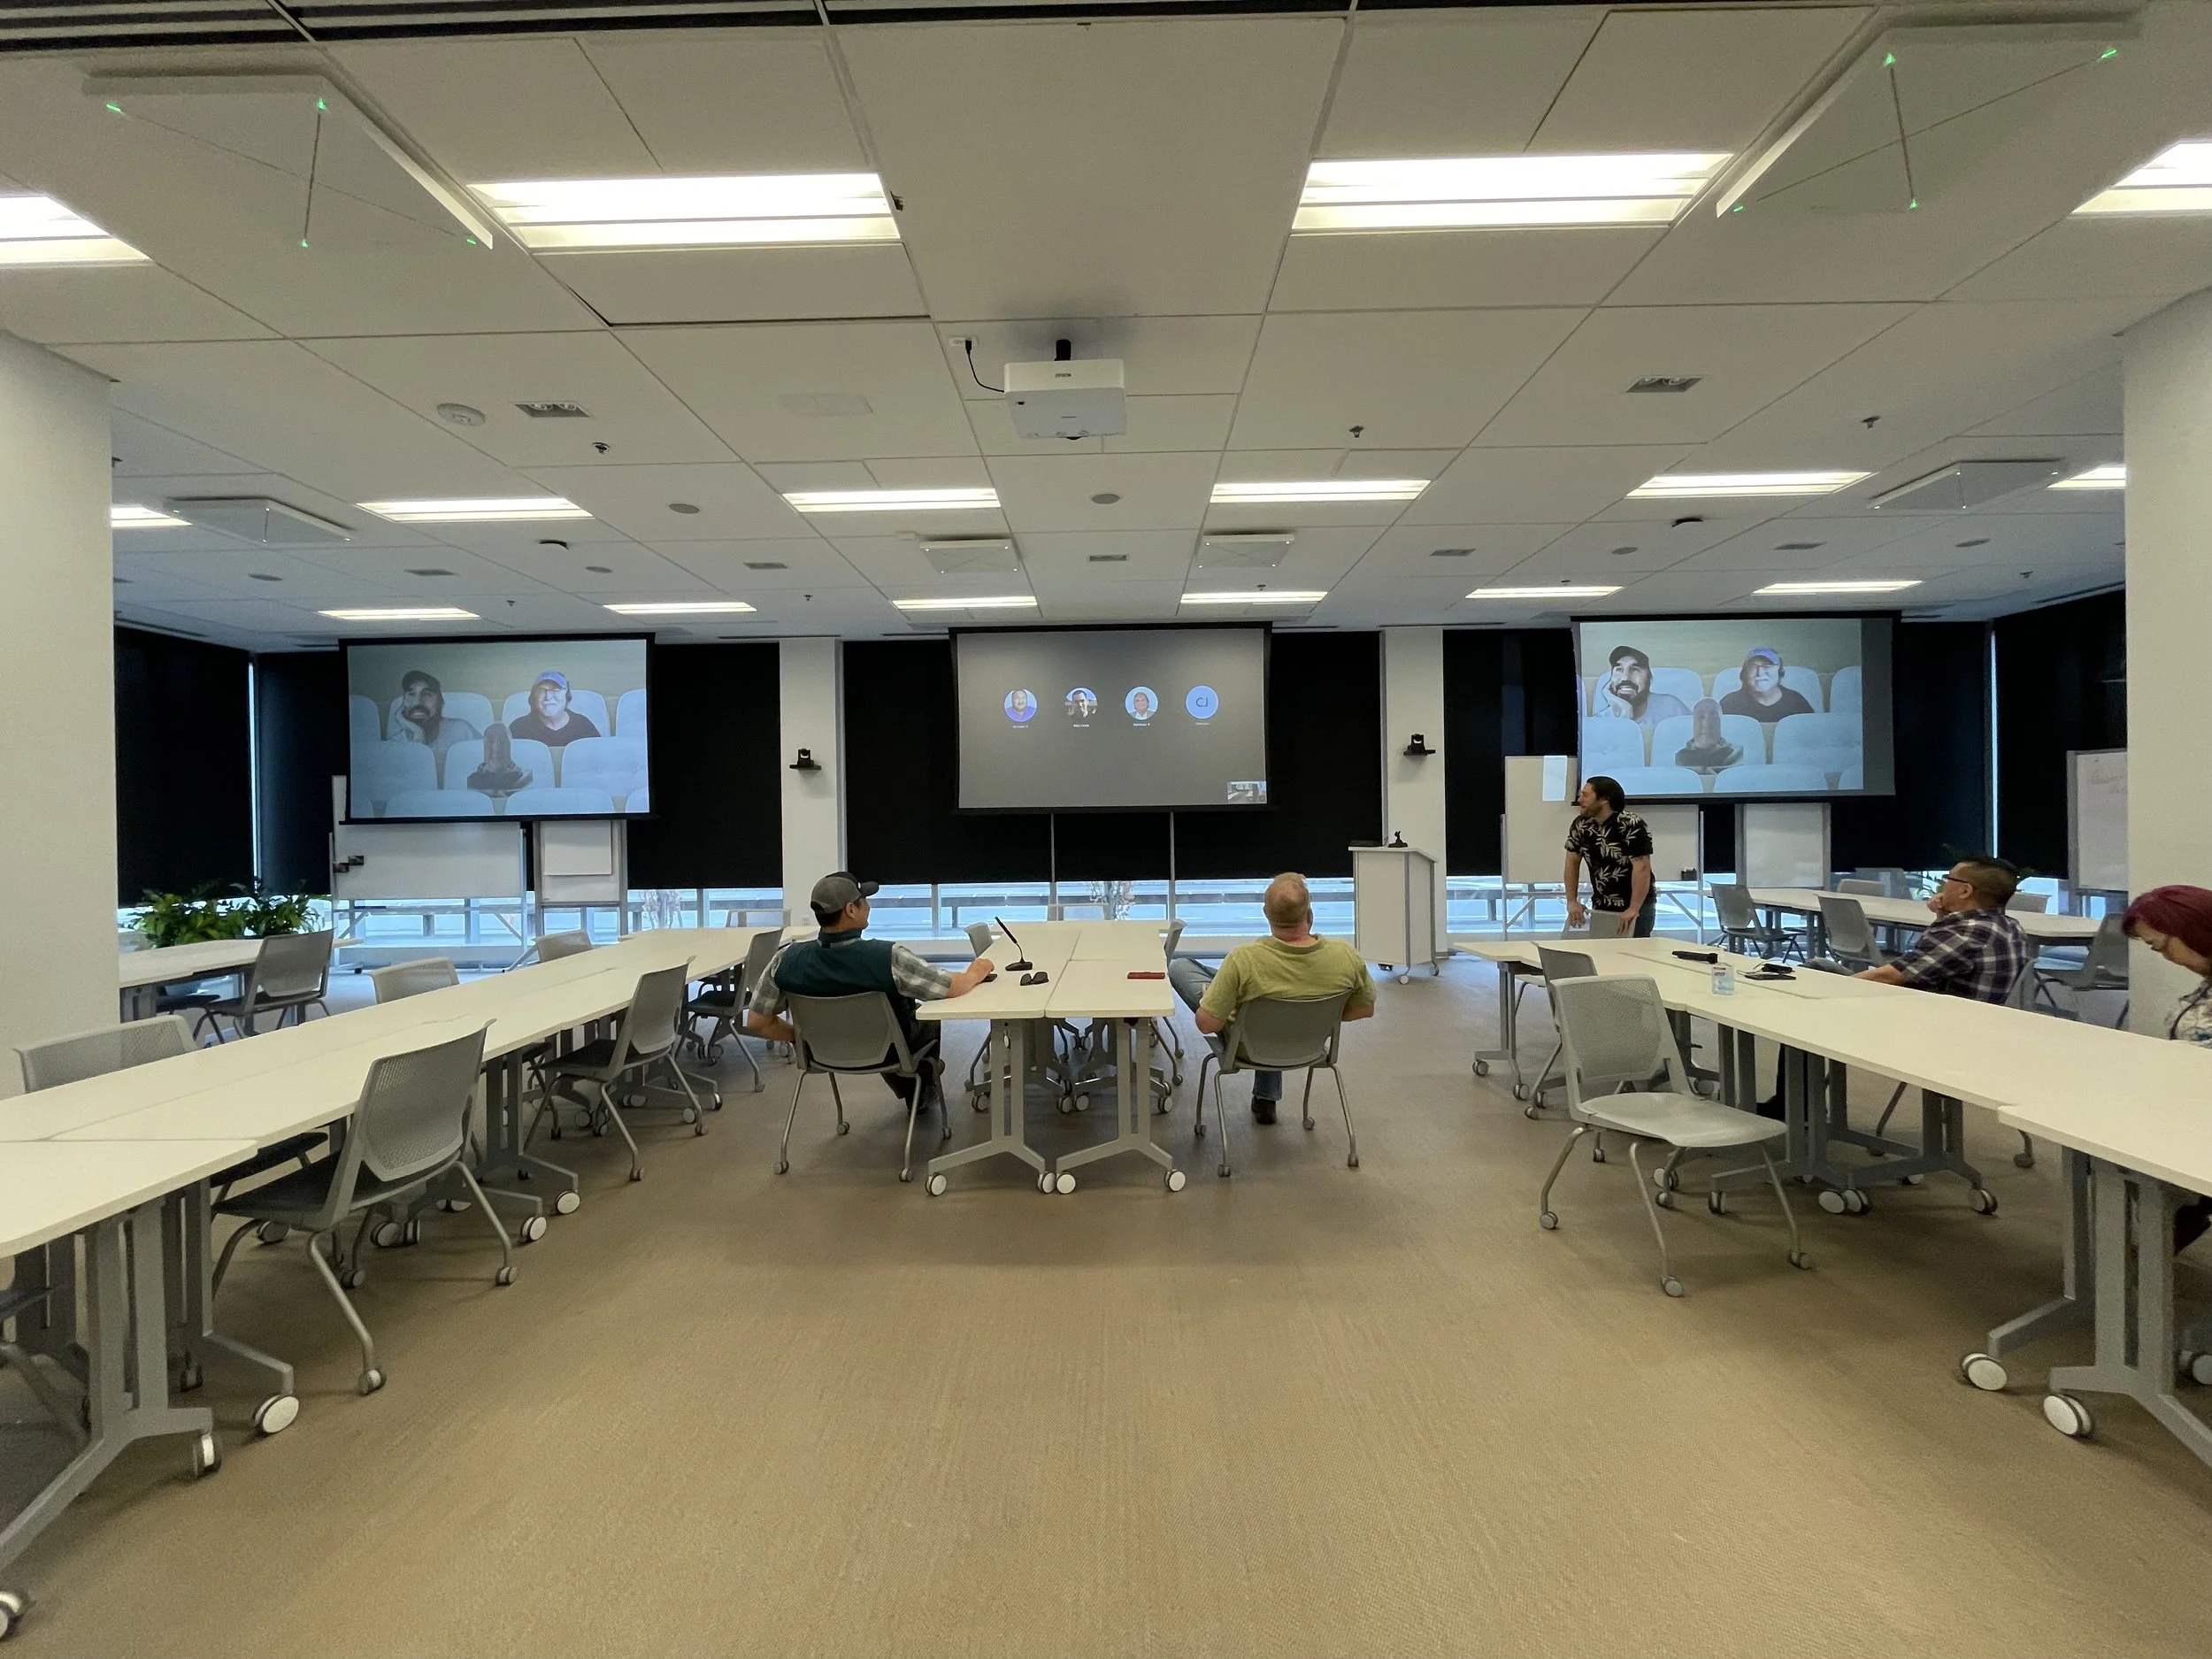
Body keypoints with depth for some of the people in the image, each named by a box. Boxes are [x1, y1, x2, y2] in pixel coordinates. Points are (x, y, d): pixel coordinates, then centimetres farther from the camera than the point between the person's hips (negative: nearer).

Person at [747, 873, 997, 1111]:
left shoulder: (786, 960, -26)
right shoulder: (888, 958, -37)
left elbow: (756, 1021, -14)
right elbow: (955, 987, -28)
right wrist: (977, 971, -6)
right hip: (891, 1052, -4)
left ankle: (913, 1094, 54)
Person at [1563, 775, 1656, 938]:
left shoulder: (1632, 825, -19)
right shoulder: (1580, 825, -1)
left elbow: (1641, 867, -23)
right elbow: (1572, 862, 6)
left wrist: (1633, 910, -26)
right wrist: (1572, 902, 0)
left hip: (1637, 906, -5)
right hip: (1600, 907, 5)